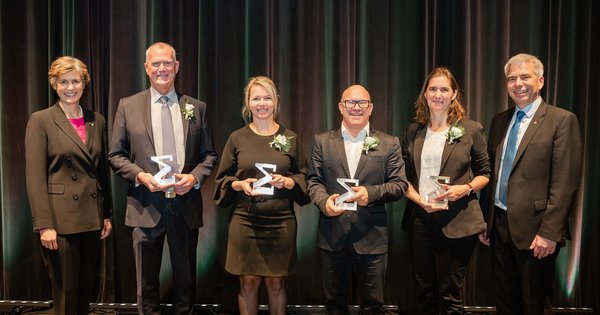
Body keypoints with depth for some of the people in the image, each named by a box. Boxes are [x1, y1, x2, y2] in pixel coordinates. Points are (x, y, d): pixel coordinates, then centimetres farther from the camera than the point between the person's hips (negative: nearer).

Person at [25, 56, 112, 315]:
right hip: (60, 220, -4)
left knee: (86, 292, 13)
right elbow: (35, 177, -9)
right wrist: (44, 225, -14)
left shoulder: (97, 121, 10)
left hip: (92, 219, 5)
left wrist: (107, 215, 11)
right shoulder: (41, 121, -4)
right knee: (65, 294, 5)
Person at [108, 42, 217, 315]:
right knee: (147, 284, 11)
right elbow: (115, 155, 4)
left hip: (186, 205, 1)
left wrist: (195, 177, -10)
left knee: (186, 280, 13)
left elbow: (209, 154, 9)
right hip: (146, 207, -1)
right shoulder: (128, 106, 4)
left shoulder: (196, 107, 7)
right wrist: (140, 176, -13)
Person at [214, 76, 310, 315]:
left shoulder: (290, 138, 4)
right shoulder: (237, 138, 3)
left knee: (276, 284, 9)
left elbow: (303, 176, 8)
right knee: (248, 283, 6)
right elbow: (223, 178, 7)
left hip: (281, 220, 0)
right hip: (245, 219, 0)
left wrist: (287, 182, -13)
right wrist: (240, 185, -13)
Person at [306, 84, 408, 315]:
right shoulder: (322, 141, 6)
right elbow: (314, 180, 4)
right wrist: (324, 201, -16)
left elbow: (400, 184, -1)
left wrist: (371, 192, -18)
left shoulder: (389, 143, 3)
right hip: (332, 235, 1)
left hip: (371, 237, -1)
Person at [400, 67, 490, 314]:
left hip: (456, 221, -3)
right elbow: (403, 176, 10)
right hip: (420, 218, 3)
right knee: (424, 291, 13)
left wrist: (466, 188, -14)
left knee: (450, 294, 5)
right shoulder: (414, 131, 8)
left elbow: (485, 173, 5)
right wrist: (419, 199, -8)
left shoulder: (471, 130, -1)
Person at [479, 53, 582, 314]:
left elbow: (565, 183, -14)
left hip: (533, 229, -5)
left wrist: (549, 233, -18)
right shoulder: (499, 121, 11)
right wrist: (484, 221, 11)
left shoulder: (562, 120, -8)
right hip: (499, 225, 5)